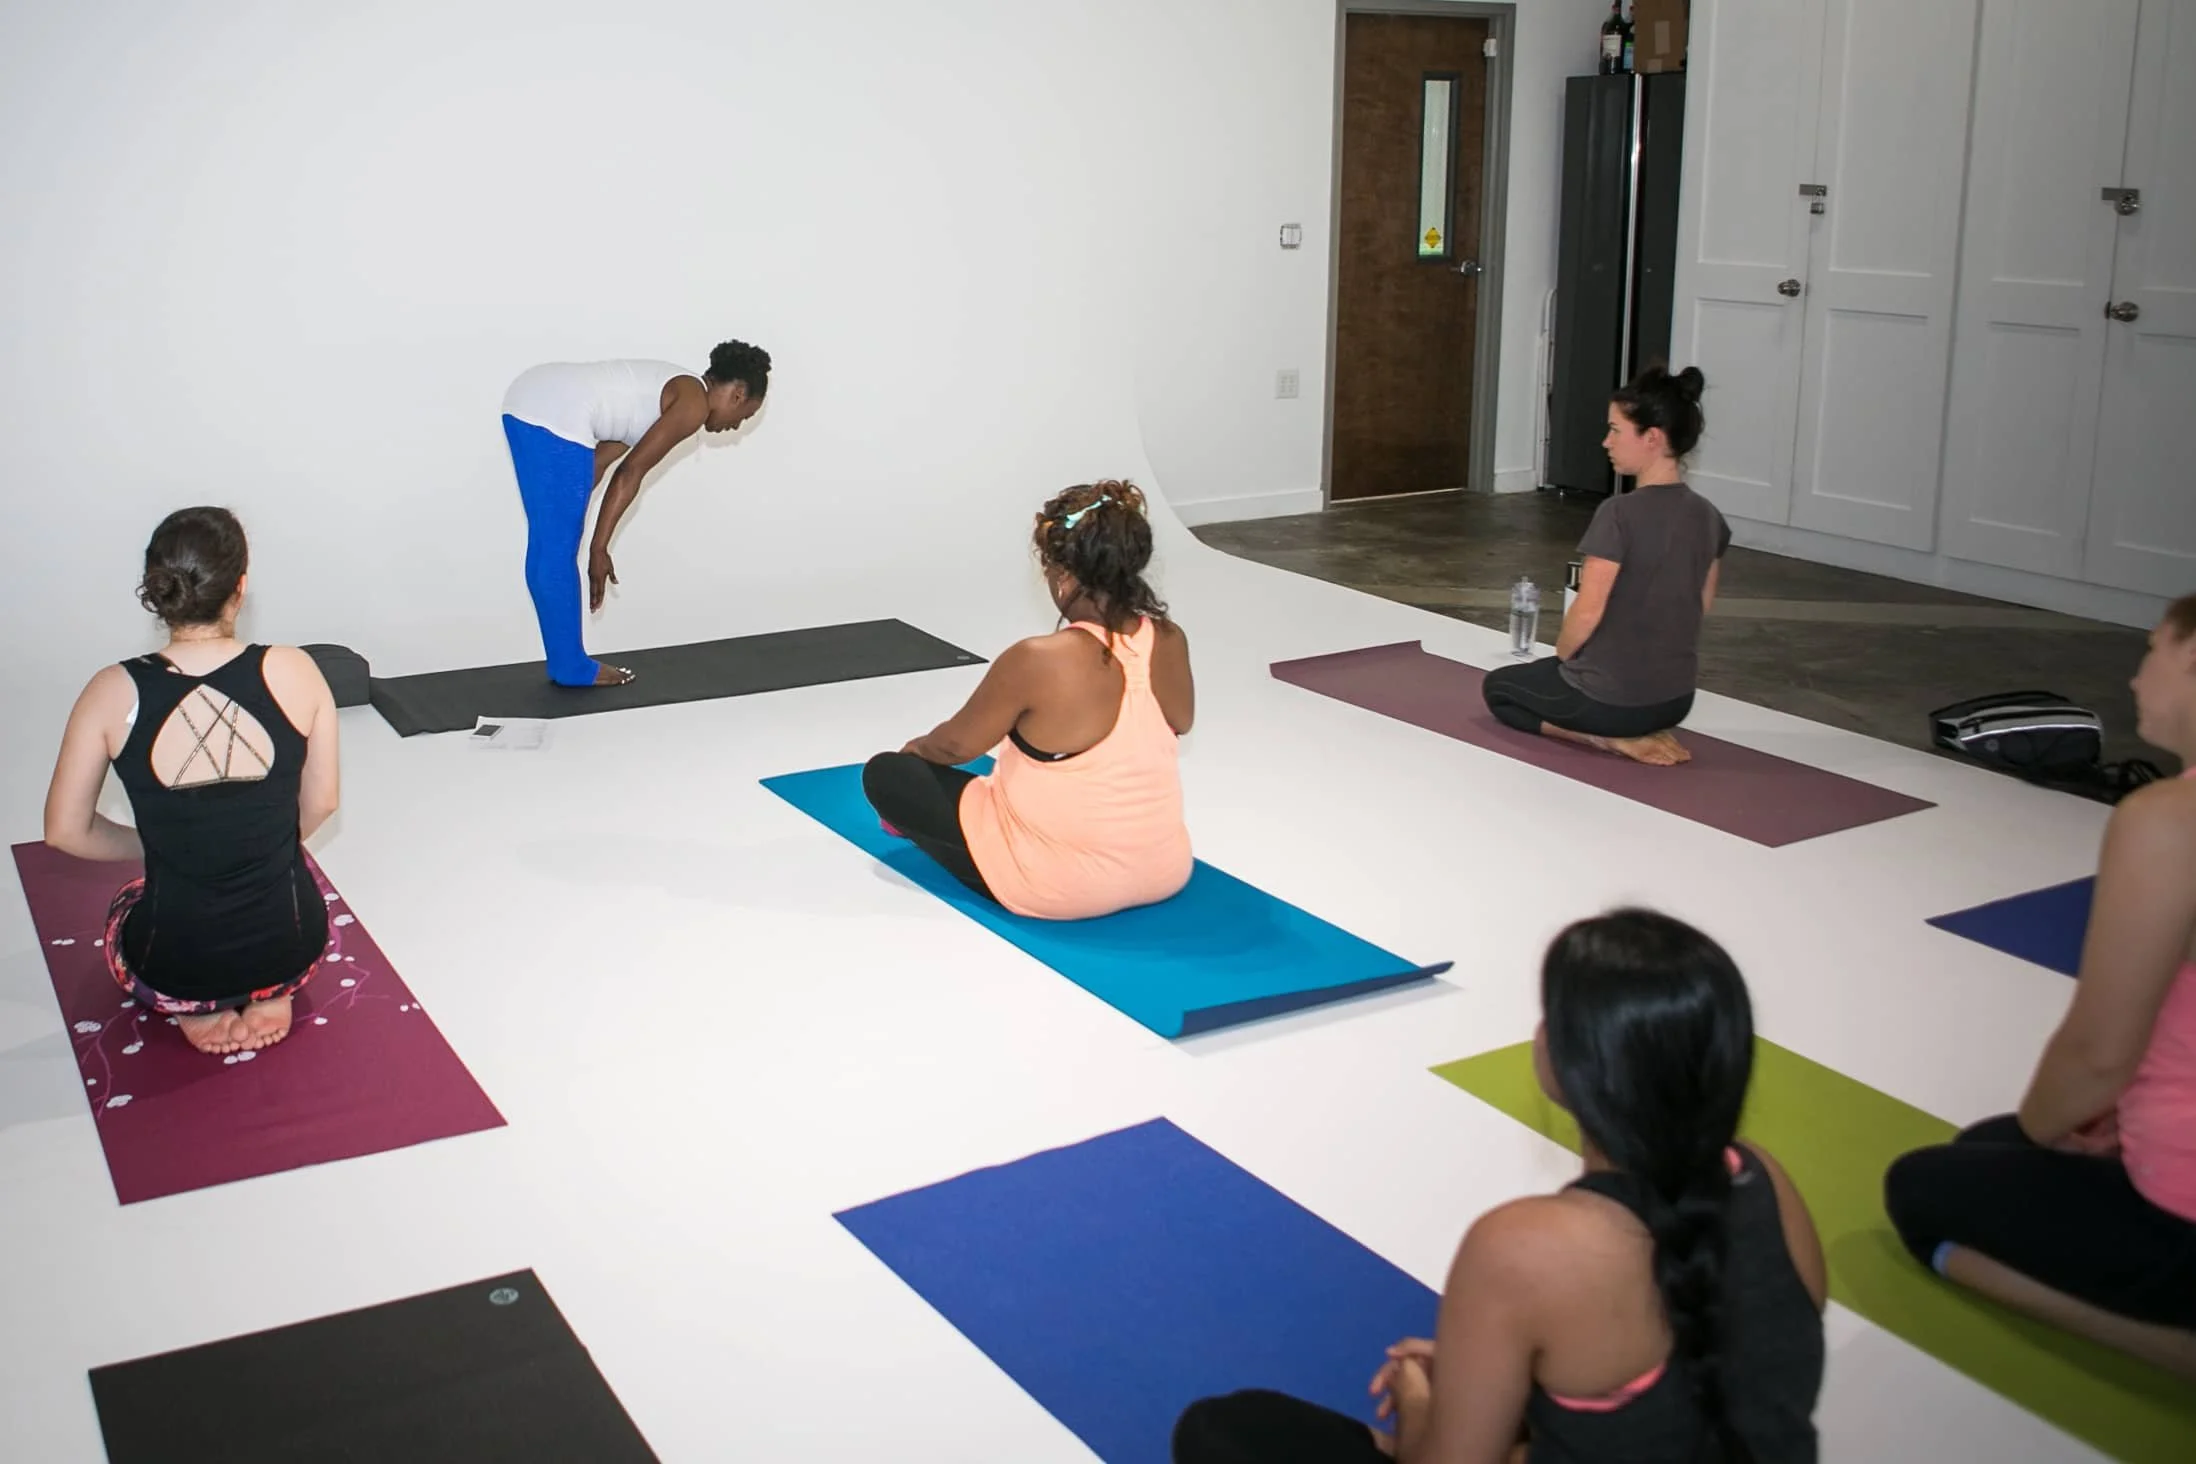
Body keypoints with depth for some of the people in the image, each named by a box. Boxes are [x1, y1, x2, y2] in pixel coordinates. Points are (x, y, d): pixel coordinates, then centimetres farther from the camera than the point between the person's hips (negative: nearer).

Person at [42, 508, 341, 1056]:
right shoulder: (293, 672, -14)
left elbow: (65, 831, -4)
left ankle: (198, 1009, 9)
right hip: (289, 945, 1)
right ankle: (269, 996, 10)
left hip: (174, 963, 0)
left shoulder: (114, 693, -14)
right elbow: (320, 804, -1)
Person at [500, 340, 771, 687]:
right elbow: (631, 473, -6)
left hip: (527, 399, 10)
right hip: (556, 413, -10)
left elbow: (596, 461, 26)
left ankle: (567, 662, 26)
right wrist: (599, 548, -2)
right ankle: (573, 668, 15)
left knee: (547, 551, 16)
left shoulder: (670, 390, 26)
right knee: (558, 555, 3)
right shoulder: (695, 404, -1)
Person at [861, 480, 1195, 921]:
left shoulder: (1037, 661, -26)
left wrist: (916, 748, 15)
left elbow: (956, 744, -8)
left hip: (1058, 887, -6)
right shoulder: (1171, 642, -9)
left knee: (886, 774, 10)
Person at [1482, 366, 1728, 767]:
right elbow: (1702, 605, 11)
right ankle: (1640, 733, 8)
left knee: (1499, 687, 21)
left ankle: (1612, 739, -1)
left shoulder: (1619, 513, -22)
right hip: (1677, 698, 7)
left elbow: (1587, 612, -20)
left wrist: (1560, 655, -1)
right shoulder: (1709, 517, 0)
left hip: (1610, 699, -7)